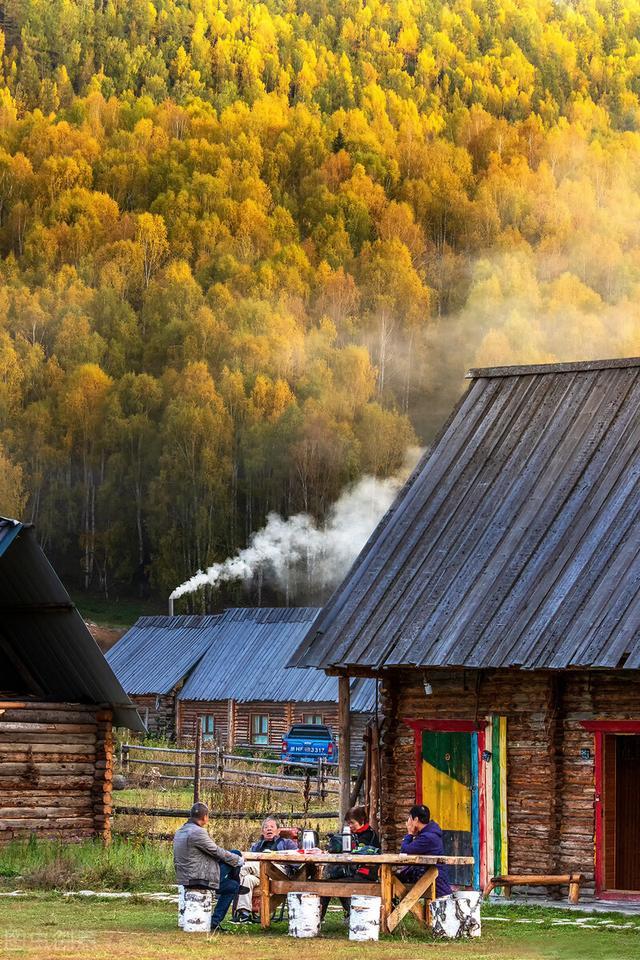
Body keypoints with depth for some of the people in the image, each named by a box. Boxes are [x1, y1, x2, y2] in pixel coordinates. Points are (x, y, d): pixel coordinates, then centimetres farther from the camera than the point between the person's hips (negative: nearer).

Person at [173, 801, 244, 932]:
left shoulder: (180, 832, 12)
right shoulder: (197, 832, -20)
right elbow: (216, 852, -14)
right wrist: (238, 859, 3)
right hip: (199, 878, -10)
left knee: (232, 886, 23)